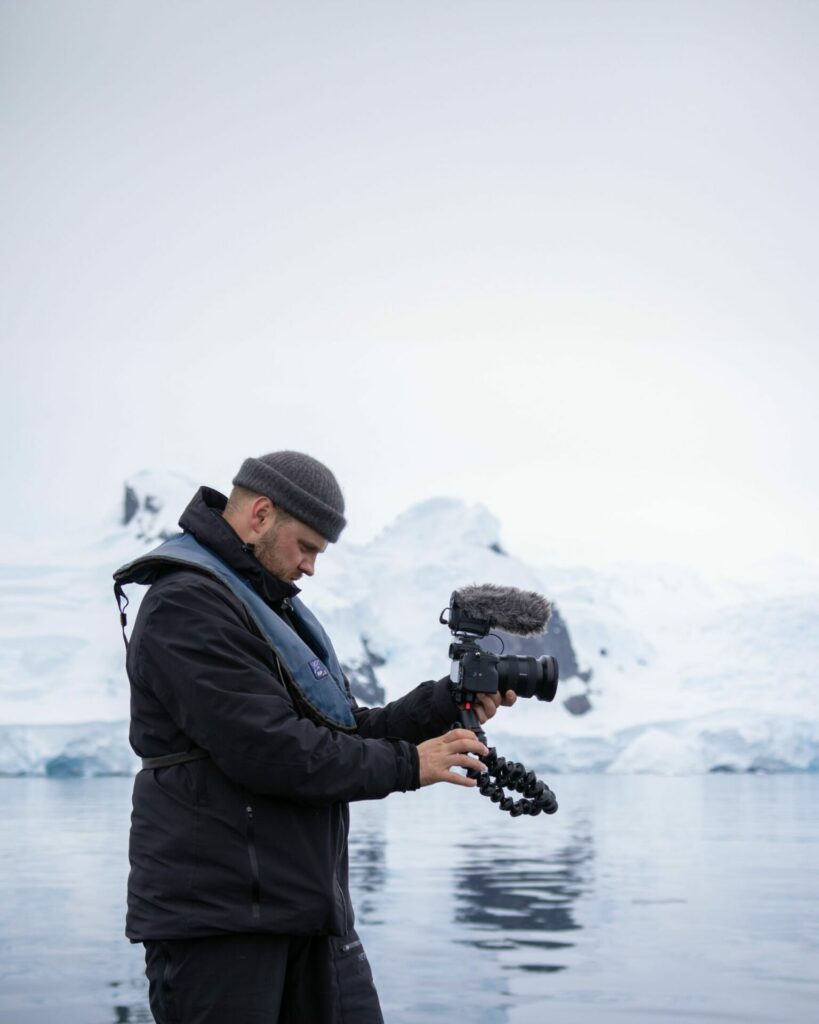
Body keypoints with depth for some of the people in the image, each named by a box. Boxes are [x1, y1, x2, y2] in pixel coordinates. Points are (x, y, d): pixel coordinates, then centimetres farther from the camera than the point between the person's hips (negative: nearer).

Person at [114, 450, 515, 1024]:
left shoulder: (277, 608, 20)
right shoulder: (185, 604, -12)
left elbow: (347, 732, 18)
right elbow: (269, 750, -21)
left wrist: (449, 703, 5)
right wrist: (407, 764, -13)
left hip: (310, 909, 9)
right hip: (219, 916, -9)